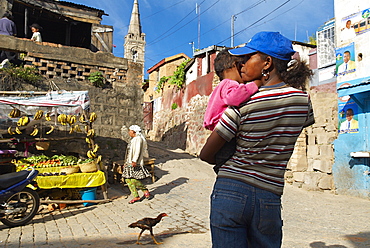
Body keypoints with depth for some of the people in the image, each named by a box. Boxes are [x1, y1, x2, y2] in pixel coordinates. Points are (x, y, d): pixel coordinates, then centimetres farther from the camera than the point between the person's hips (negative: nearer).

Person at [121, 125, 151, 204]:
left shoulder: (138, 138, -7)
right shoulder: (133, 140, 22)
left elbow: (138, 151, -18)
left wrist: (134, 161, -26)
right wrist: (126, 163, 23)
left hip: (136, 164, -10)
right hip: (129, 163, 10)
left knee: (134, 180, -14)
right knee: (128, 180, 3)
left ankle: (145, 190, 9)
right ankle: (136, 197, 9)